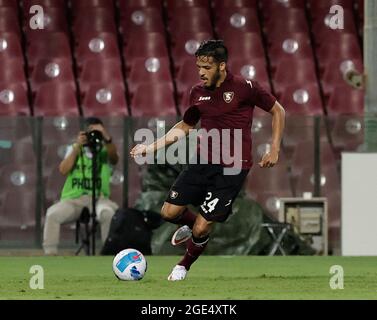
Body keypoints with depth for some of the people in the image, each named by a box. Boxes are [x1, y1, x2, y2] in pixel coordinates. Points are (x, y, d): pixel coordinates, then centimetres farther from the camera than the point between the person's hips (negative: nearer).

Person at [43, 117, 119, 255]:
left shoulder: (105, 151, 12)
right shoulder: (74, 149, 17)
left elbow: (114, 158, -12)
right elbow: (63, 170, 2)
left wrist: (106, 138, -28)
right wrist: (77, 147, -5)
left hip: (98, 199, -1)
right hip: (73, 198, 1)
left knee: (109, 213, -36)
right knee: (52, 214, -28)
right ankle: (50, 255, -24)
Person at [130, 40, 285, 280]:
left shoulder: (244, 88, -11)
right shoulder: (198, 93, 5)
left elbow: (278, 111, 2)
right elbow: (185, 127, 20)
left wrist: (275, 150, -3)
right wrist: (150, 148, 13)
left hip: (232, 169, -5)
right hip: (203, 162, 5)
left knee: (201, 229, -7)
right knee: (170, 212, -2)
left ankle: (184, 266, 24)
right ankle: (190, 224, 35)